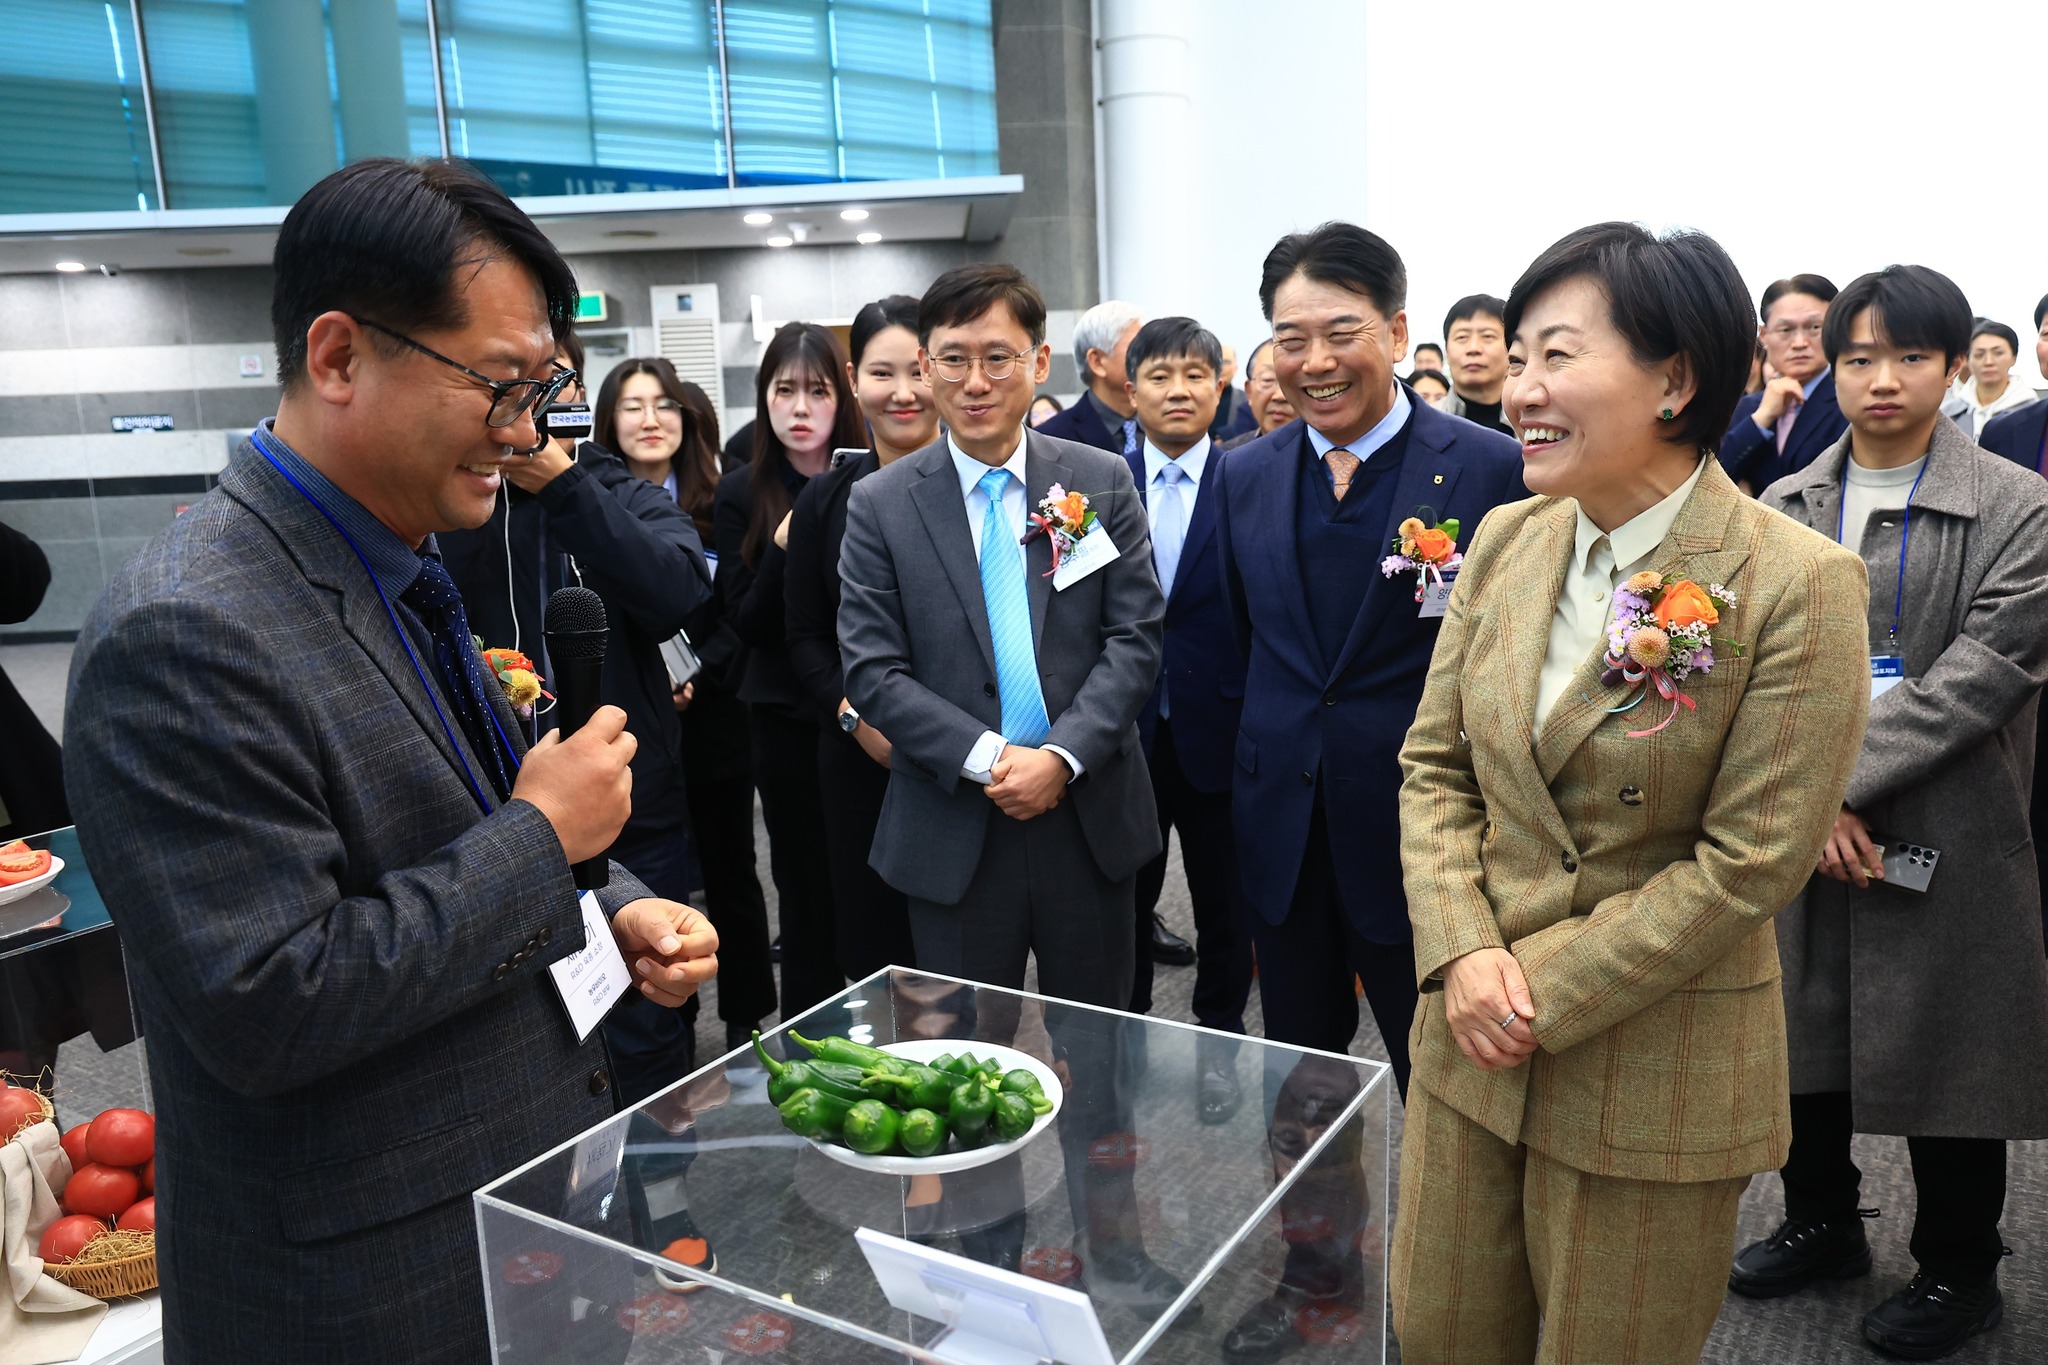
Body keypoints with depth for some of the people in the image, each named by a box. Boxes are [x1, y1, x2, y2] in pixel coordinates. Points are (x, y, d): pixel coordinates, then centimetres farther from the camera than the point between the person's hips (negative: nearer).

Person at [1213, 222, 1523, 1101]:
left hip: (1422, 830, -4)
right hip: (1281, 831, 4)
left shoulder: (1491, 470, -10)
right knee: (1293, 1079, 19)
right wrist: (1265, 762, 13)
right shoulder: (1243, 477, 4)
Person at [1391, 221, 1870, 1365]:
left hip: (1656, 1073, -4)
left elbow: (1751, 861, -16)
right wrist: (1465, 957, -10)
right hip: (1471, 1043, 5)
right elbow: (1434, 764, 4)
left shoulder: (1798, 583, -16)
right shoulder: (1506, 541, 0)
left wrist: (1543, 989, -15)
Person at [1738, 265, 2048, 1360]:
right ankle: (1823, 1226, 38)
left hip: (1945, 839, -4)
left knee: (1941, 1058, 8)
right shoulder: (1784, 508, 6)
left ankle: (1957, 1270, 31)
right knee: (1805, 1034, 16)